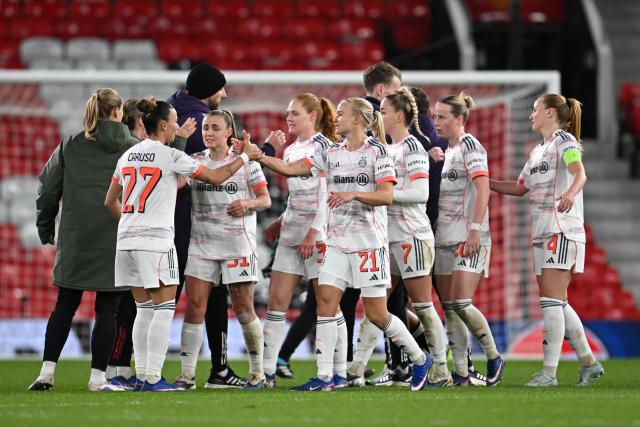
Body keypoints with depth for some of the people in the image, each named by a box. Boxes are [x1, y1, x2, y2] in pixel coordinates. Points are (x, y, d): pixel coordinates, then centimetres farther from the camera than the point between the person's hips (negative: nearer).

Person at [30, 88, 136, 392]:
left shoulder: (70, 146, 4)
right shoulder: (131, 148, 0)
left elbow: (48, 188, 7)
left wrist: (45, 227, 15)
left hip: (76, 238, 2)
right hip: (116, 239, -2)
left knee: (65, 305, 10)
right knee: (107, 309, 3)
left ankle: (47, 372, 4)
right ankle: (98, 377, 0)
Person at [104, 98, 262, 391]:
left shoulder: (127, 156, 13)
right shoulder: (170, 156, -6)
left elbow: (110, 202, 18)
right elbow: (215, 178, -1)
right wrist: (245, 157, 12)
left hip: (127, 240, 7)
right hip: (156, 239, -7)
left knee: (143, 309, 11)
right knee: (164, 308, -3)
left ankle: (143, 375, 9)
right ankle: (153, 378, -8)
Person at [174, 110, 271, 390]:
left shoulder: (245, 162, 0)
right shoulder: (194, 161, 7)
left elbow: (266, 199, 1)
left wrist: (248, 203, -18)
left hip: (238, 244, -3)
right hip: (202, 244, 3)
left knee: (243, 308, 0)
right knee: (194, 305, -5)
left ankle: (258, 372, 13)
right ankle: (187, 374, -2)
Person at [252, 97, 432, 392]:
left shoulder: (376, 152, -6)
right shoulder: (331, 155, 10)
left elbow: (387, 195, -14)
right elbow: (290, 169, 7)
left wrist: (353, 194, -27)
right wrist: (258, 157, -5)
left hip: (369, 243, -6)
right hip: (337, 242, 6)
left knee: (376, 314, -4)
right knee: (325, 300, -8)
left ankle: (420, 360, 17)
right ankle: (324, 377, -6)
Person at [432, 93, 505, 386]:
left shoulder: (470, 147, -7)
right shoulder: (446, 151, 17)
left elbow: (483, 190, -15)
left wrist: (475, 230, -21)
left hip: (468, 239, -8)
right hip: (444, 238, 8)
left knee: (461, 304, -14)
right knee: (449, 308, 3)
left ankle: (494, 359, 3)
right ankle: (460, 373, 4)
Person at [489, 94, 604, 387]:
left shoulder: (564, 140, -6)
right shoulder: (537, 151, 21)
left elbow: (579, 173, -24)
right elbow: (520, 187, 30)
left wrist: (571, 193, -45)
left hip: (562, 231, -9)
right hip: (542, 233, 9)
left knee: (551, 301, -12)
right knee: (557, 303, 9)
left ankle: (549, 372, -14)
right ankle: (589, 362, 17)